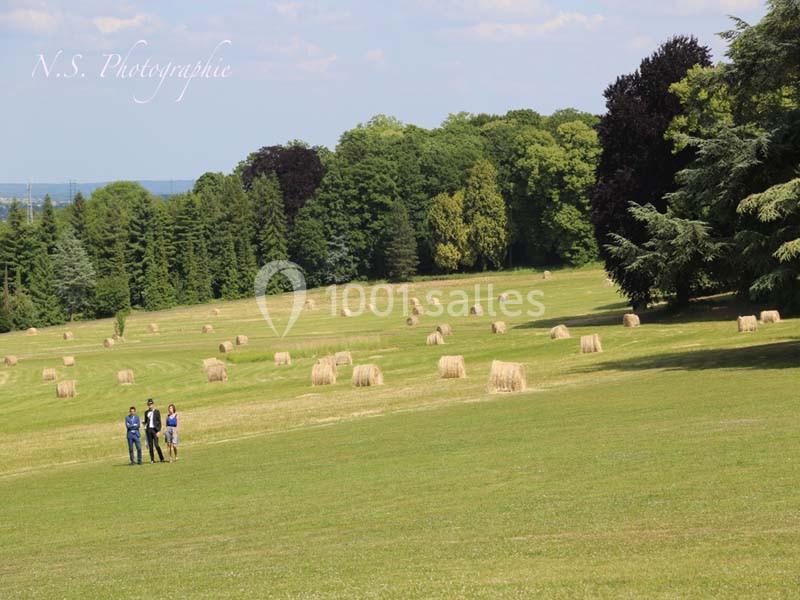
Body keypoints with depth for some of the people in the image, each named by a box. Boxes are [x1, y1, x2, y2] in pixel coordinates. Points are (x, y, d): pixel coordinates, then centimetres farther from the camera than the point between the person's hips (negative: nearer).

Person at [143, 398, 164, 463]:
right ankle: (152, 459, 6)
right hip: (148, 429, 4)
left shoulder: (157, 411, -1)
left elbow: (159, 422, -3)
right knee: (150, 445, 2)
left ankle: (161, 458, 2)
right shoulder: (146, 412, 12)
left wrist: (158, 431, -10)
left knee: (156, 445, -10)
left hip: (155, 429, -4)